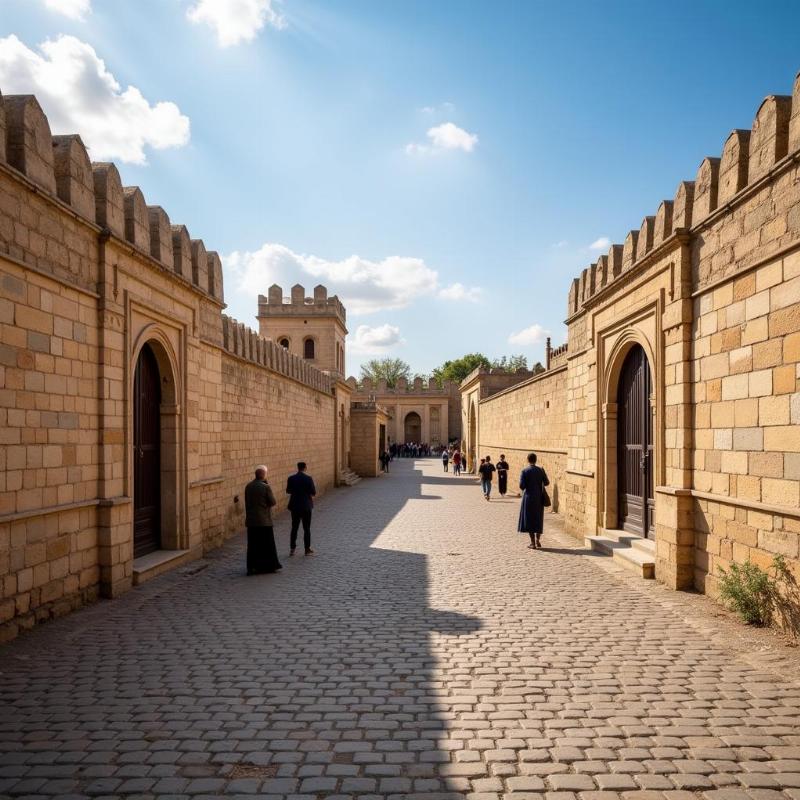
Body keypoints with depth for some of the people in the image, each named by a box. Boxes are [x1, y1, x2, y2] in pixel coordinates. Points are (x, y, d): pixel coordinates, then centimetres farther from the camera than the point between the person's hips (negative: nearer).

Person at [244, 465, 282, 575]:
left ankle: (252, 567, 14)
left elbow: (247, 502, 9)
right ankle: (269, 566, 14)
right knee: (267, 544, 8)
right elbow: (273, 502, -8)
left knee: (253, 545, 11)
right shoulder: (266, 487, -15)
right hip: (264, 520, -5)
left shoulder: (248, 486, 2)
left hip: (251, 520, 5)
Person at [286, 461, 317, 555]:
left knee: (294, 528, 12)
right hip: (306, 506, -3)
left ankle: (292, 549, 14)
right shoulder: (308, 478, -12)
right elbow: (313, 492, -10)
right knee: (306, 528, 6)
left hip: (294, 506, 3)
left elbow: (288, 491, 4)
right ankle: (307, 549, 9)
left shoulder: (291, 478, -4)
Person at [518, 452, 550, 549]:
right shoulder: (540, 470, -2)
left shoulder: (524, 471, -10)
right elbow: (547, 483, 1)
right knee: (538, 519, 17)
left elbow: (521, 485, -15)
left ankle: (533, 543, 4)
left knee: (529, 519, 5)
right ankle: (537, 540, 21)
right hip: (539, 498, 3)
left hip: (528, 497, -3)